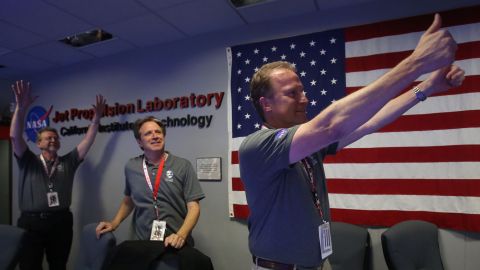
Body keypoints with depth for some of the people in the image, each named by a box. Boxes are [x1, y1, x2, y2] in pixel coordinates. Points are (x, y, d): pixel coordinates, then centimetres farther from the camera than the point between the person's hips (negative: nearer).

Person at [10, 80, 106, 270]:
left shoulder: (68, 162, 11)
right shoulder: (28, 161, 5)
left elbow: (88, 141, 6)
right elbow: (15, 137, -9)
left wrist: (96, 118, -2)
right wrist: (21, 108, -22)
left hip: (61, 222, 2)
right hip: (31, 222, -2)